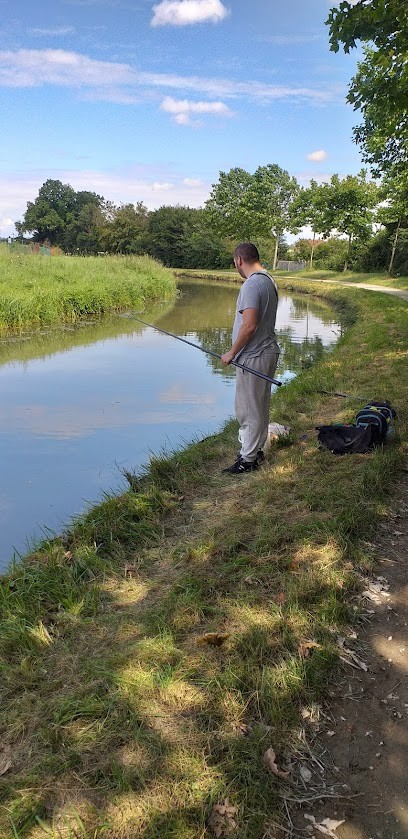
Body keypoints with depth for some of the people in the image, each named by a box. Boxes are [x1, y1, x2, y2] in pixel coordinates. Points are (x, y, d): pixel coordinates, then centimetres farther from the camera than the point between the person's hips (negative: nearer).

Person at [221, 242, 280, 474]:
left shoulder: (252, 285, -19)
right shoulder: (269, 280, 12)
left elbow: (249, 326, -25)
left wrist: (232, 353, -14)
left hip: (253, 357, -10)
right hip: (269, 352, 10)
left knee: (249, 410, -1)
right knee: (260, 407, 19)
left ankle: (248, 459, 9)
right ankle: (256, 449, 32)